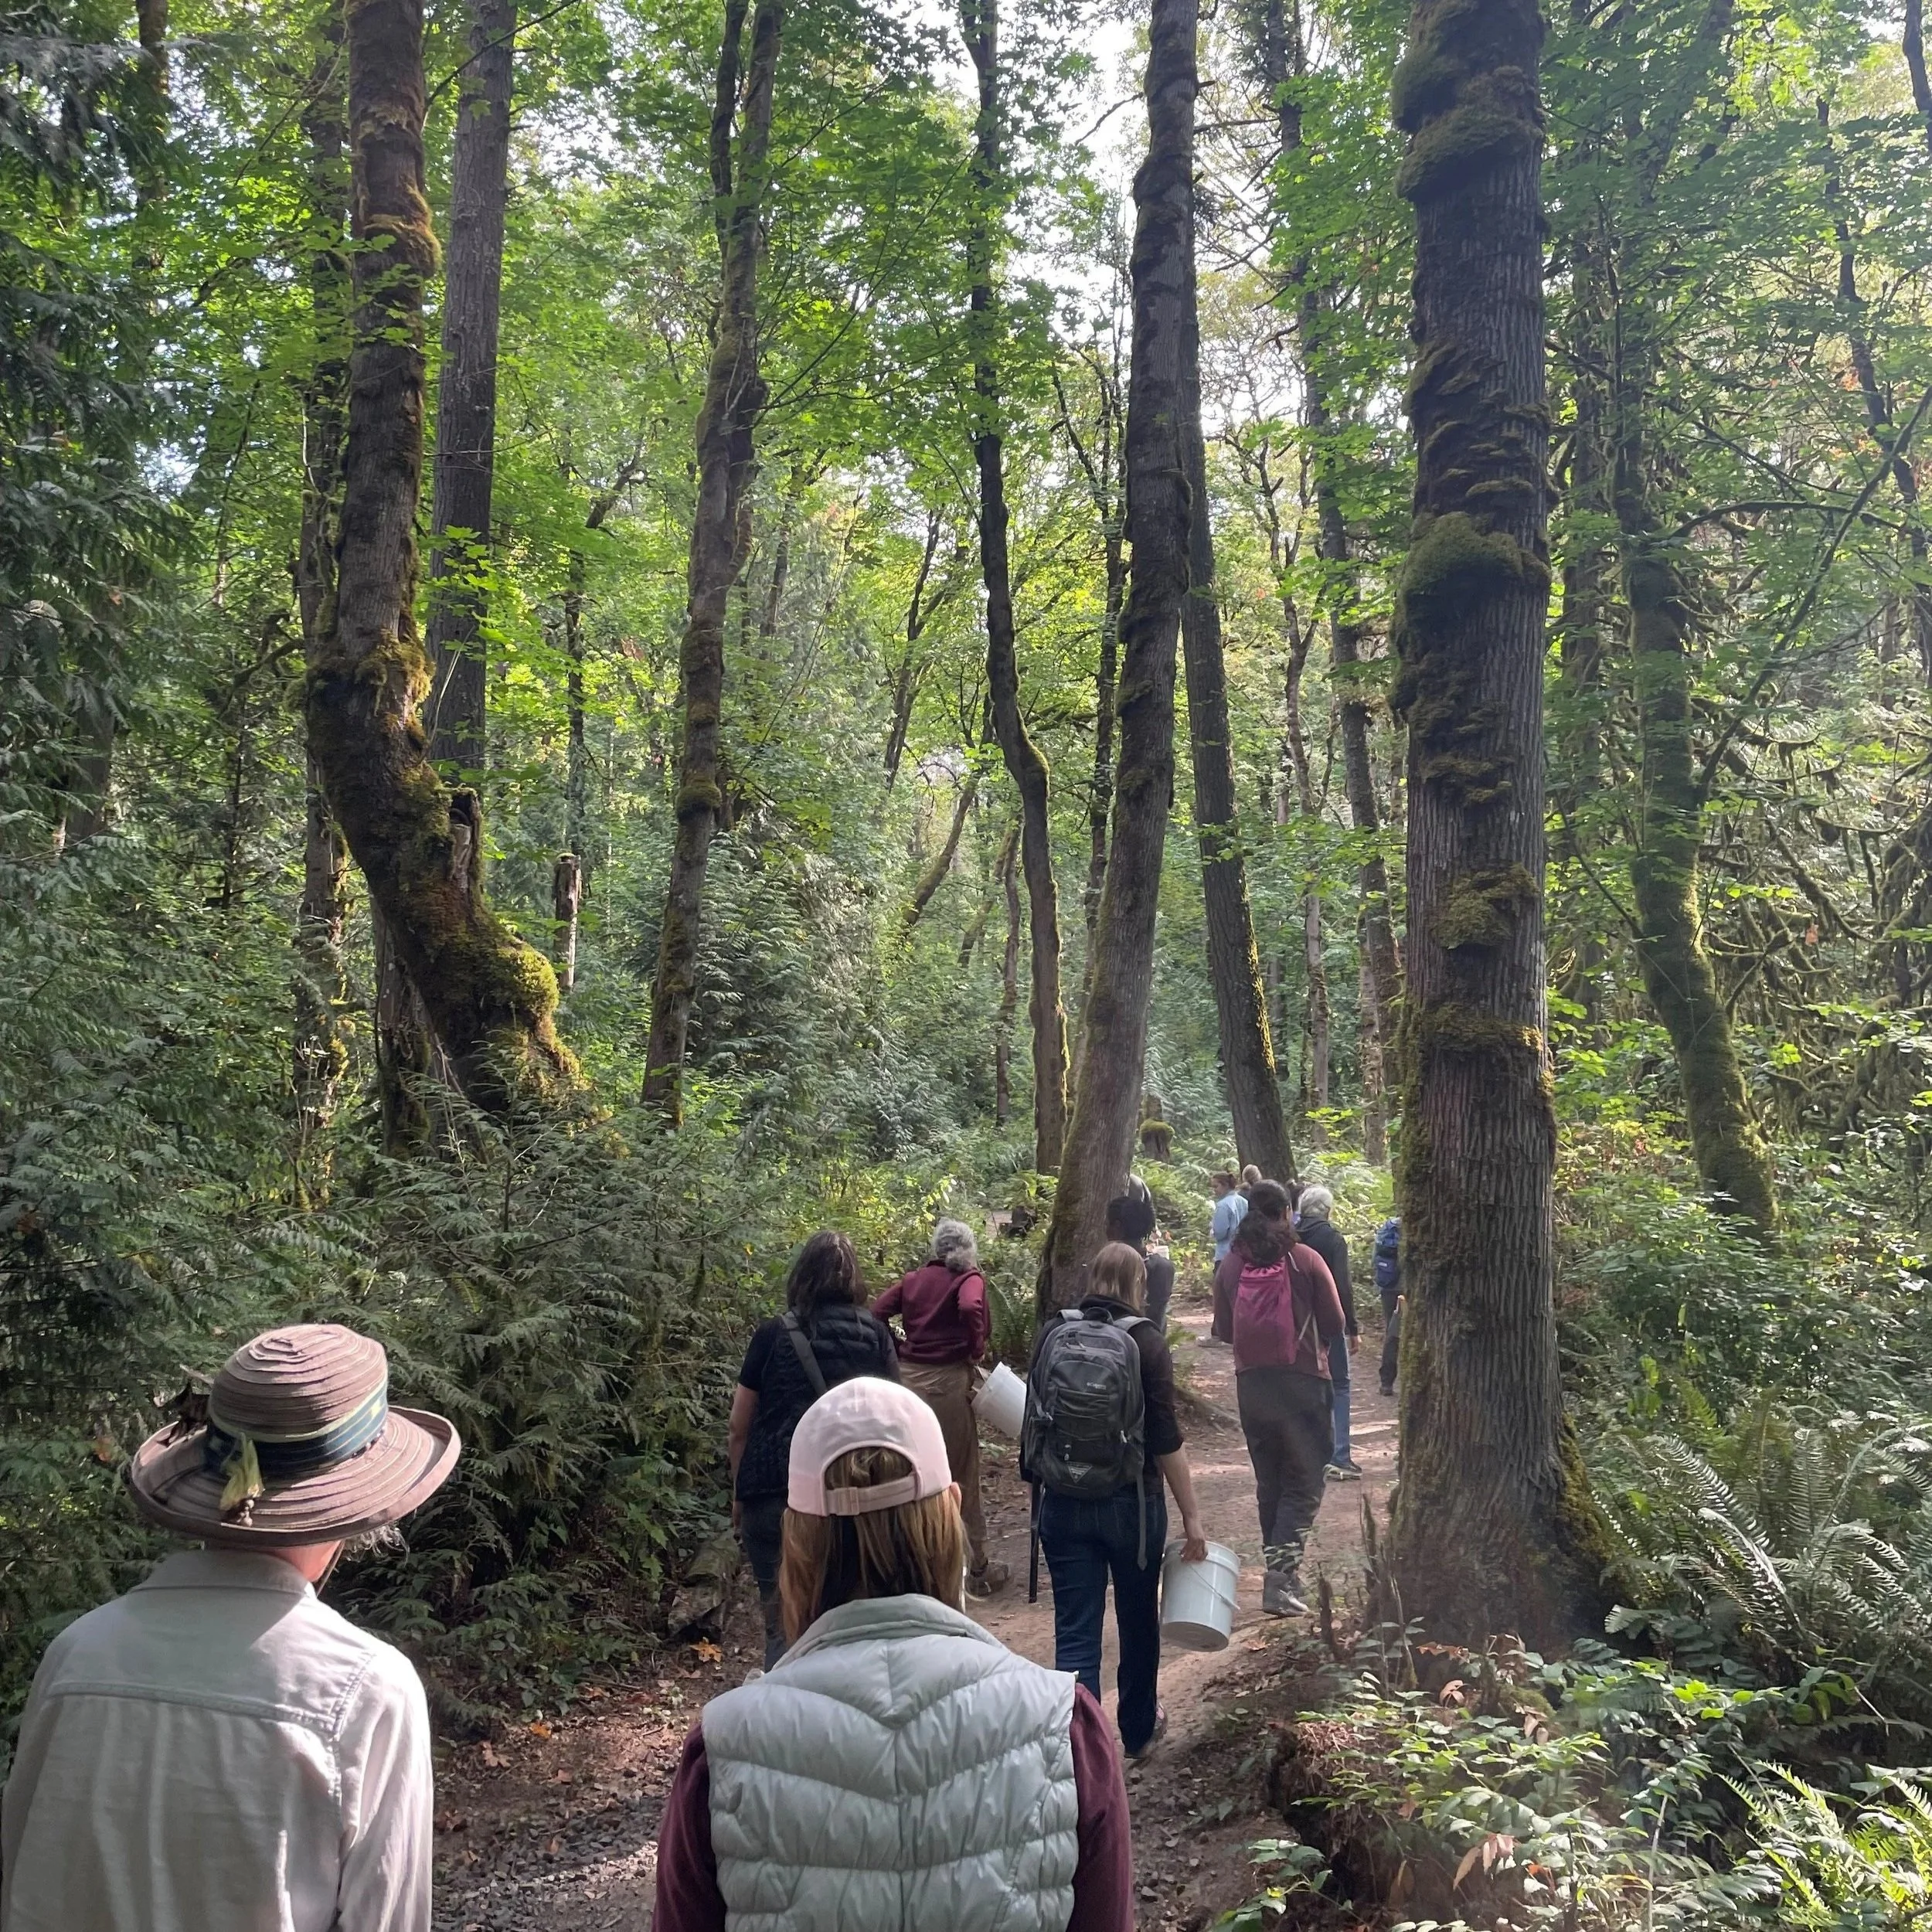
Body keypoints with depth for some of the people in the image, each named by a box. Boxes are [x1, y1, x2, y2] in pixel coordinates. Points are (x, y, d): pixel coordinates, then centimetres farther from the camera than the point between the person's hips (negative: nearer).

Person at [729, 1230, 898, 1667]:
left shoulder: (772, 1336, -1)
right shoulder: (875, 1334, 3)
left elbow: (738, 1429, 2)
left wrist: (740, 1493, 14)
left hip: (776, 1496, -2)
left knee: (784, 1624, 6)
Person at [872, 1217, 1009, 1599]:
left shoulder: (914, 1279, 10)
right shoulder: (969, 1278, -3)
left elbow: (875, 1314, 3)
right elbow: (970, 1309, -25)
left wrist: (898, 1352, 10)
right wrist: (976, 1350, -11)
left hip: (906, 1377, 5)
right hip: (946, 1381, -4)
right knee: (962, 1477, 7)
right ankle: (978, 1568, 17)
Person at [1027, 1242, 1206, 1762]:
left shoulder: (1052, 1335, -1)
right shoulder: (1145, 1341, -10)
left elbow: (1035, 1418, 7)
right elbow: (1166, 1437, -11)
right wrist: (1192, 1516, -4)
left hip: (1062, 1504, 2)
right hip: (1130, 1504, -1)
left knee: (1075, 1633, 5)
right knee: (1138, 1620, 20)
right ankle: (1139, 1730, 39)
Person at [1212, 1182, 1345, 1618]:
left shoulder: (1231, 1265, 0)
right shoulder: (1306, 1260, -8)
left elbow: (1223, 1330, 7)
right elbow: (1334, 1324, -2)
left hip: (1250, 1383, 4)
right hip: (1302, 1382, -3)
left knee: (1269, 1483, 17)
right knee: (1304, 1484, 3)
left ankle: (1281, 1572, 25)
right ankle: (1282, 1574, -11)